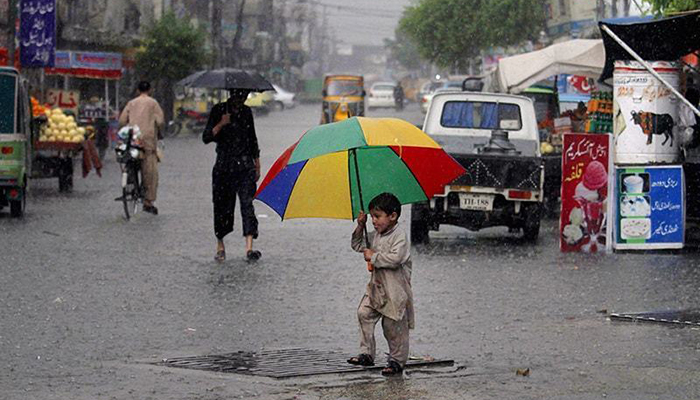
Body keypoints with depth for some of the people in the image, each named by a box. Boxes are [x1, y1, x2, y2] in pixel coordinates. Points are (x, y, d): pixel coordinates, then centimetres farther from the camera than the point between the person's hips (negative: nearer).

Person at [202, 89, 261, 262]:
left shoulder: (246, 112, 11)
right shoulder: (219, 110, 0)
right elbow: (206, 137, -7)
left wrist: (257, 165, 19)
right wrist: (221, 125, -22)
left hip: (245, 165, 2)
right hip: (224, 166, -2)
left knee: (247, 202, -12)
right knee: (222, 204, 3)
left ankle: (249, 248, -20)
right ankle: (220, 245, 20)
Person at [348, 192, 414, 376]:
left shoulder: (399, 236, -15)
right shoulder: (375, 235, 11)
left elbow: (395, 258, -29)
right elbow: (358, 245, 22)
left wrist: (374, 256, -19)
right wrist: (360, 227, 7)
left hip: (395, 290, -8)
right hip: (376, 286, 8)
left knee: (393, 326, -1)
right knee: (364, 314, -2)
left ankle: (397, 361, 11)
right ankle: (367, 354, 5)